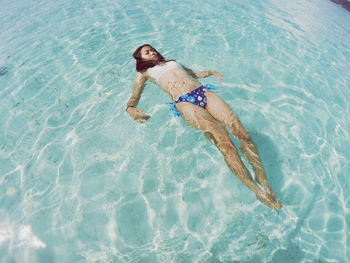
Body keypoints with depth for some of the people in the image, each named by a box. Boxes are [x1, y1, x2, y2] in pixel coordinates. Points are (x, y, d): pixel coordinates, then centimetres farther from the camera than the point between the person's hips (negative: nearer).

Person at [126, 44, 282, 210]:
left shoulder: (172, 61, 38)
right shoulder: (144, 73, 25)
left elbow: (194, 73, 41)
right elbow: (134, 98, 14)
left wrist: (210, 72, 22)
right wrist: (131, 109, -9)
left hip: (203, 91, 5)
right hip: (183, 101, -5)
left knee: (242, 133, -16)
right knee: (225, 142, -25)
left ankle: (266, 187, -10)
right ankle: (257, 192, -17)